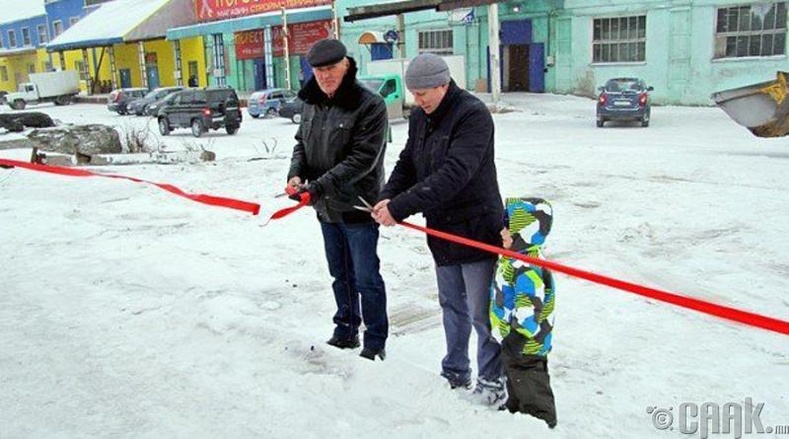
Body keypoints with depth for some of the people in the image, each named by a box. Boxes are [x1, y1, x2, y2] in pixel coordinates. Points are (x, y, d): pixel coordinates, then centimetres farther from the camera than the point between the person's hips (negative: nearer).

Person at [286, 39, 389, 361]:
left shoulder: (370, 105, -17)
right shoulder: (312, 103, 6)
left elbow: (362, 159, -23)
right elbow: (302, 143, 16)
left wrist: (320, 186, -27)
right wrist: (296, 173, -5)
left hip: (358, 208, -7)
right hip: (326, 208, 7)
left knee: (366, 278, 2)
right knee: (340, 275, 20)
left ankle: (375, 344, 17)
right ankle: (346, 332, 35)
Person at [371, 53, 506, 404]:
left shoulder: (473, 114, -19)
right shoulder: (419, 117, 7)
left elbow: (453, 174, -29)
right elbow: (407, 164, 11)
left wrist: (400, 207, -30)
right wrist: (388, 197, -11)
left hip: (476, 228, -7)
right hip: (442, 229, 7)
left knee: (482, 312, 1)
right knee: (452, 307, 18)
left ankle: (492, 382, 18)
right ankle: (455, 373, 32)